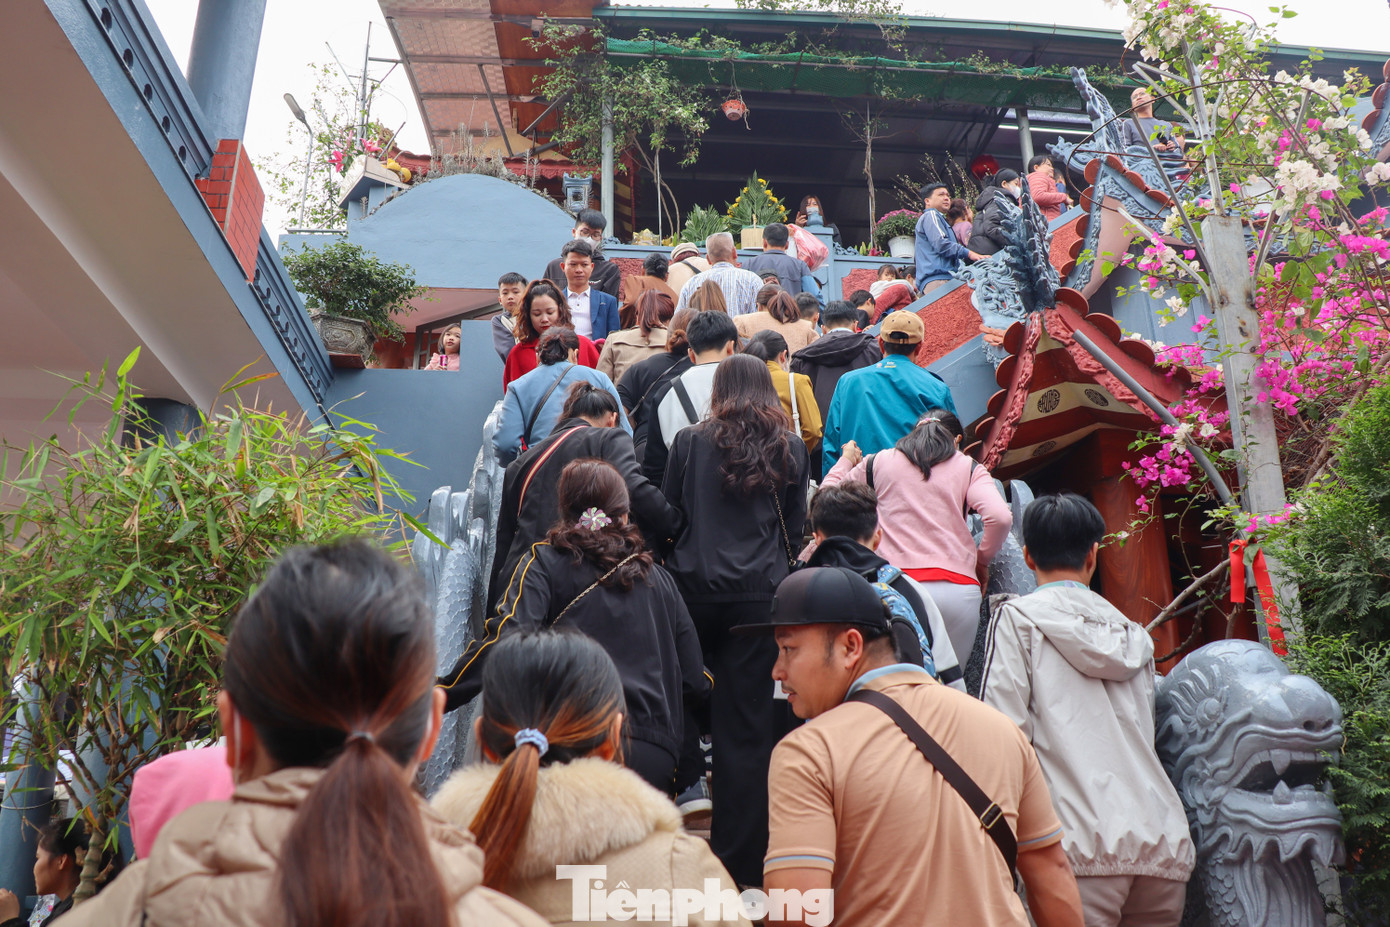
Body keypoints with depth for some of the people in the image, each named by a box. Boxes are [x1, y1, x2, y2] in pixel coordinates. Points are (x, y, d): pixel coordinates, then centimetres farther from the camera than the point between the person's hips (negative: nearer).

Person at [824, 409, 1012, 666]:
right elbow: (1001, 517, -3)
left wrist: (846, 460, 36)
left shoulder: (878, 462, 15)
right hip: (957, 587, 0)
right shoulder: (969, 468, 12)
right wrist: (982, 559, 14)